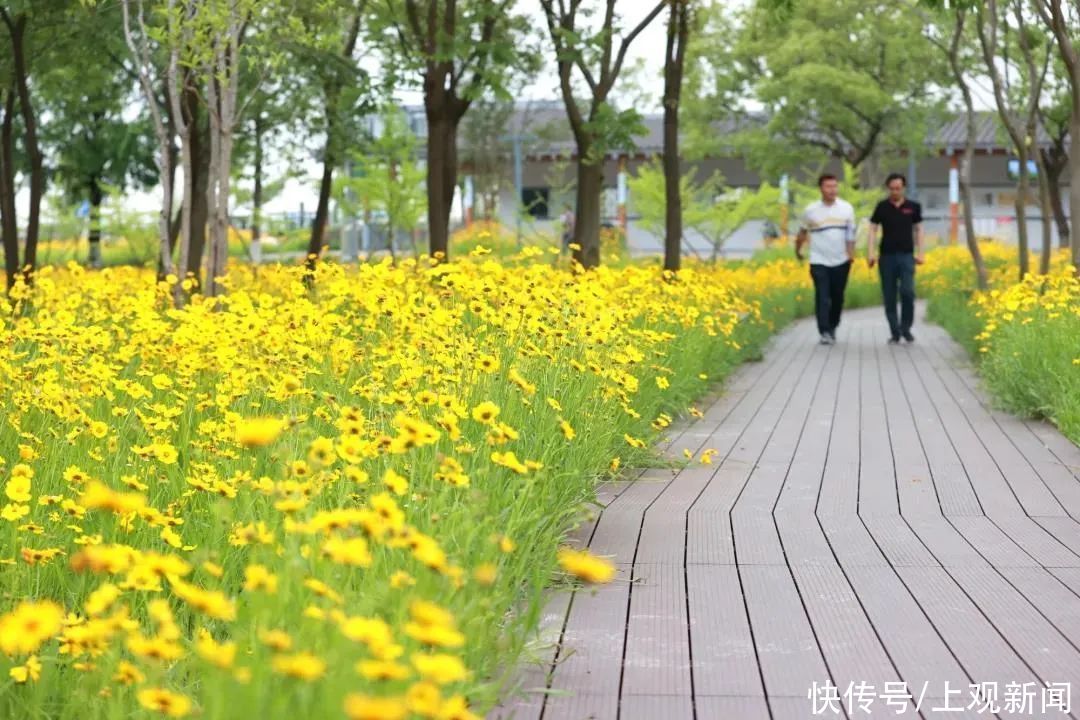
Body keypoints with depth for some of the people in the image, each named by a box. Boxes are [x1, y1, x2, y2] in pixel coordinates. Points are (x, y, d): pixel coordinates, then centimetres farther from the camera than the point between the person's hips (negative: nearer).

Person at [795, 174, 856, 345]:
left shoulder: (846, 208, 0)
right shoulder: (811, 210, -2)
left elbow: (851, 234, 0)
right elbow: (802, 232, 13)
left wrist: (851, 255, -10)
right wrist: (797, 250, 21)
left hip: (840, 262, 2)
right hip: (819, 262, -2)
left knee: (837, 298, 10)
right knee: (822, 298, -10)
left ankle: (832, 327, 28)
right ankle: (824, 332, -10)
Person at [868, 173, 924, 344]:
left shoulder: (913, 207, 4)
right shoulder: (882, 207, 1)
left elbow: (918, 230, 11)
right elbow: (873, 230, 2)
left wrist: (920, 253, 4)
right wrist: (870, 253, -8)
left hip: (906, 255, -1)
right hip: (886, 256, 1)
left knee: (907, 291, -16)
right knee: (889, 297, 3)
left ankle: (906, 328, 1)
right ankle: (894, 333, 12)